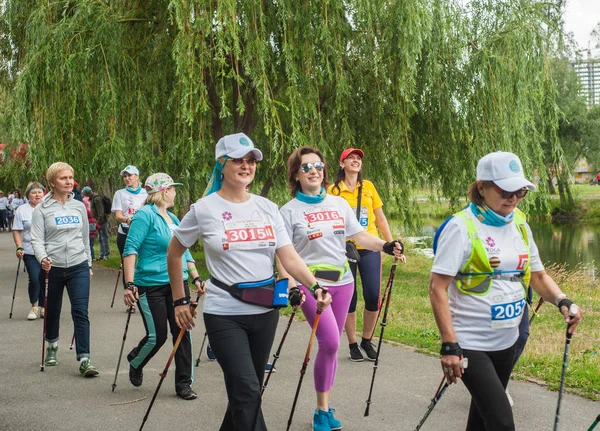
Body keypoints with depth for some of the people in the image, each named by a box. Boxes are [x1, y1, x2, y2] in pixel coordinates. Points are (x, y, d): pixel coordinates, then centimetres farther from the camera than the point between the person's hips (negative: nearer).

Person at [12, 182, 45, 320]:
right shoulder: (21, 210, 2)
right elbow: (16, 231, 1)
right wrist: (19, 248, -10)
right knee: (35, 279, -11)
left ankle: (42, 307, 19)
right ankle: (34, 306, 9)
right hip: (30, 252, -2)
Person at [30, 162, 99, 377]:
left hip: (78, 267, 2)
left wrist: (89, 264, 19)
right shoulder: (42, 210, -2)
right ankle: (51, 346, 39)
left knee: (81, 313, -8)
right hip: (52, 268, -1)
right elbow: (37, 239, -8)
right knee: (52, 312, 14)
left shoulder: (79, 207, 9)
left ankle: (84, 359, -9)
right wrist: (43, 258, -27)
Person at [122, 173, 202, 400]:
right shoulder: (145, 215, -9)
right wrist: (129, 284, -23)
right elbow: (131, 249, -16)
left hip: (177, 285, 7)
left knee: (183, 333, 2)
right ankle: (135, 363, 28)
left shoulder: (173, 219, 15)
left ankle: (184, 383, 11)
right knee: (157, 336, -4)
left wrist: (196, 278, 14)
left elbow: (184, 252, 22)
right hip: (151, 286, -7)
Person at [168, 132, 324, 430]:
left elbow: (289, 257, -1)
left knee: (247, 390, 14)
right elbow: (174, 254, 6)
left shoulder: (267, 208, 4)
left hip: (266, 311, 5)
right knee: (247, 391, -13)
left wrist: (315, 287, -17)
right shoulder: (204, 210, -6)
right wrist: (180, 300, 5)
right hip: (224, 314, -4)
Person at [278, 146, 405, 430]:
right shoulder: (289, 211, -3)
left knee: (331, 345, 8)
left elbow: (360, 236, 6)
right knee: (330, 342, -16)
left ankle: (325, 408, 20)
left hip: (342, 282, 4)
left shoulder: (339, 204, 9)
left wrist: (385, 246, -12)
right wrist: (290, 287, -19)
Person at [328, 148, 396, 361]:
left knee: (373, 296, -3)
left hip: (369, 248, 2)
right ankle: (353, 344, 17)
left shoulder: (368, 187, 9)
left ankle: (367, 341, 17)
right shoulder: (334, 190, 1)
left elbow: (380, 218, 13)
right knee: (349, 298, 3)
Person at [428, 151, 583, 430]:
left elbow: (537, 275, 15)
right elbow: (437, 287, -18)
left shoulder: (520, 225, 5)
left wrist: (563, 302, -5)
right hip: (470, 344, -7)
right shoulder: (462, 226, -15)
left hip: (506, 342, 7)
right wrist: (449, 346, -23)